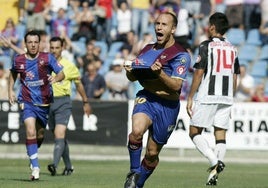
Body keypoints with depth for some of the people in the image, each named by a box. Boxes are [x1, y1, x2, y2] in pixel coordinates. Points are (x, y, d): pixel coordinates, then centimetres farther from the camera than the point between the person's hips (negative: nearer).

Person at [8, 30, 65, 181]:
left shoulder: (47, 58, -7)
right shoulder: (18, 60, -2)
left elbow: (62, 73, -10)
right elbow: (13, 74, 19)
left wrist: (55, 78, -32)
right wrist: (11, 90, 11)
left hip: (45, 102, 1)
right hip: (27, 102, -1)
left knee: (40, 134, 15)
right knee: (31, 132, -20)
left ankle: (33, 152, 47)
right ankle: (35, 167, -18)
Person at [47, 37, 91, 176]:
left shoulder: (69, 66, 0)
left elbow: (78, 84, 10)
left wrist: (85, 103, 15)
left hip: (63, 102, -4)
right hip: (48, 102, 4)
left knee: (59, 134, -20)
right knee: (60, 137, 10)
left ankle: (55, 165, -31)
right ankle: (68, 166, 22)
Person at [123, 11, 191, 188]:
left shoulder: (181, 54, -6)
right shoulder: (148, 49, 11)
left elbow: (176, 85, -15)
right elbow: (134, 77, 19)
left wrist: (160, 73, -31)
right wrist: (130, 71, -4)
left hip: (168, 105, -2)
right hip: (146, 99, 2)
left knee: (152, 153, 6)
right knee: (137, 130, -29)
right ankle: (134, 172, -9)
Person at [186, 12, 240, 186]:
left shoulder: (206, 46, -5)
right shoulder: (233, 49, 13)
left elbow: (199, 73, -9)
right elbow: (235, 78, 14)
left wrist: (190, 98, -4)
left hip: (207, 96, -5)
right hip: (226, 98, 5)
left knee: (195, 132, 2)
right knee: (221, 134, 5)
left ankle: (215, 161, -19)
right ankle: (214, 174, -5)